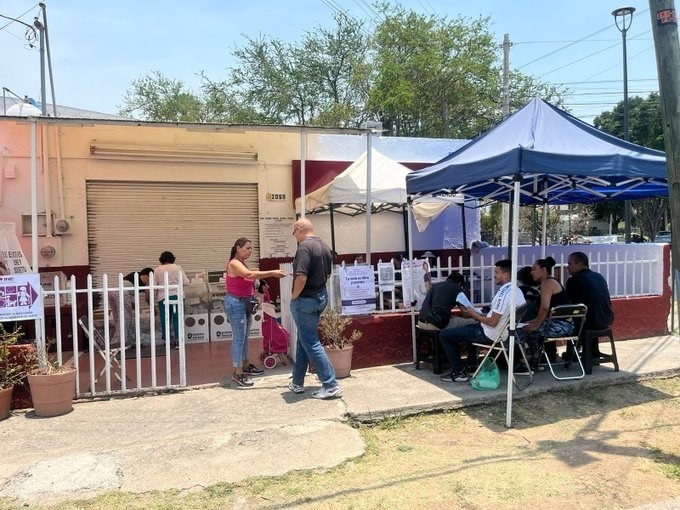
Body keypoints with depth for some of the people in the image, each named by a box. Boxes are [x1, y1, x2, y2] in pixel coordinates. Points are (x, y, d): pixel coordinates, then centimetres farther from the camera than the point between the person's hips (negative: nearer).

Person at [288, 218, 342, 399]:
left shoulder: (305, 246, -19)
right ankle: (297, 382, 26)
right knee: (304, 340, 17)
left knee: (311, 342, -2)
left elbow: (301, 277, -26)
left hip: (305, 299, -9)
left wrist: (294, 297, -12)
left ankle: (331, 385, 0)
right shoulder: (325, 246, 10)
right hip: (320, 297, 9)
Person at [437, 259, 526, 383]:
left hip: (489, 335, -10)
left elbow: (493, 323, -26)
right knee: (469, 327, 37)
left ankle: (459, 372, 1)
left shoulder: (503, 293, -27)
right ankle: (472, 365, 34)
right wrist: (478, 314, 11)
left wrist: (473, 314, -12)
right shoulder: (517, 290, 2)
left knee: (444, 335, -3)